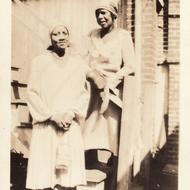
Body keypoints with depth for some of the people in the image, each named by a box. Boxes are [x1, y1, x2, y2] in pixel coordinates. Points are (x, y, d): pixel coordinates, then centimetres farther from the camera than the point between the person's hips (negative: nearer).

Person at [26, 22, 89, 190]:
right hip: (45, 126, -1)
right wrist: (53, 115, -8)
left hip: (71, 125, 2)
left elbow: (84, 94, 8)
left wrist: (72, 113, -8)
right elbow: (32, 93, 0)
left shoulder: (78, 63, 9)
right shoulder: (40, 61, 3)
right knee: (44, 176, -4)